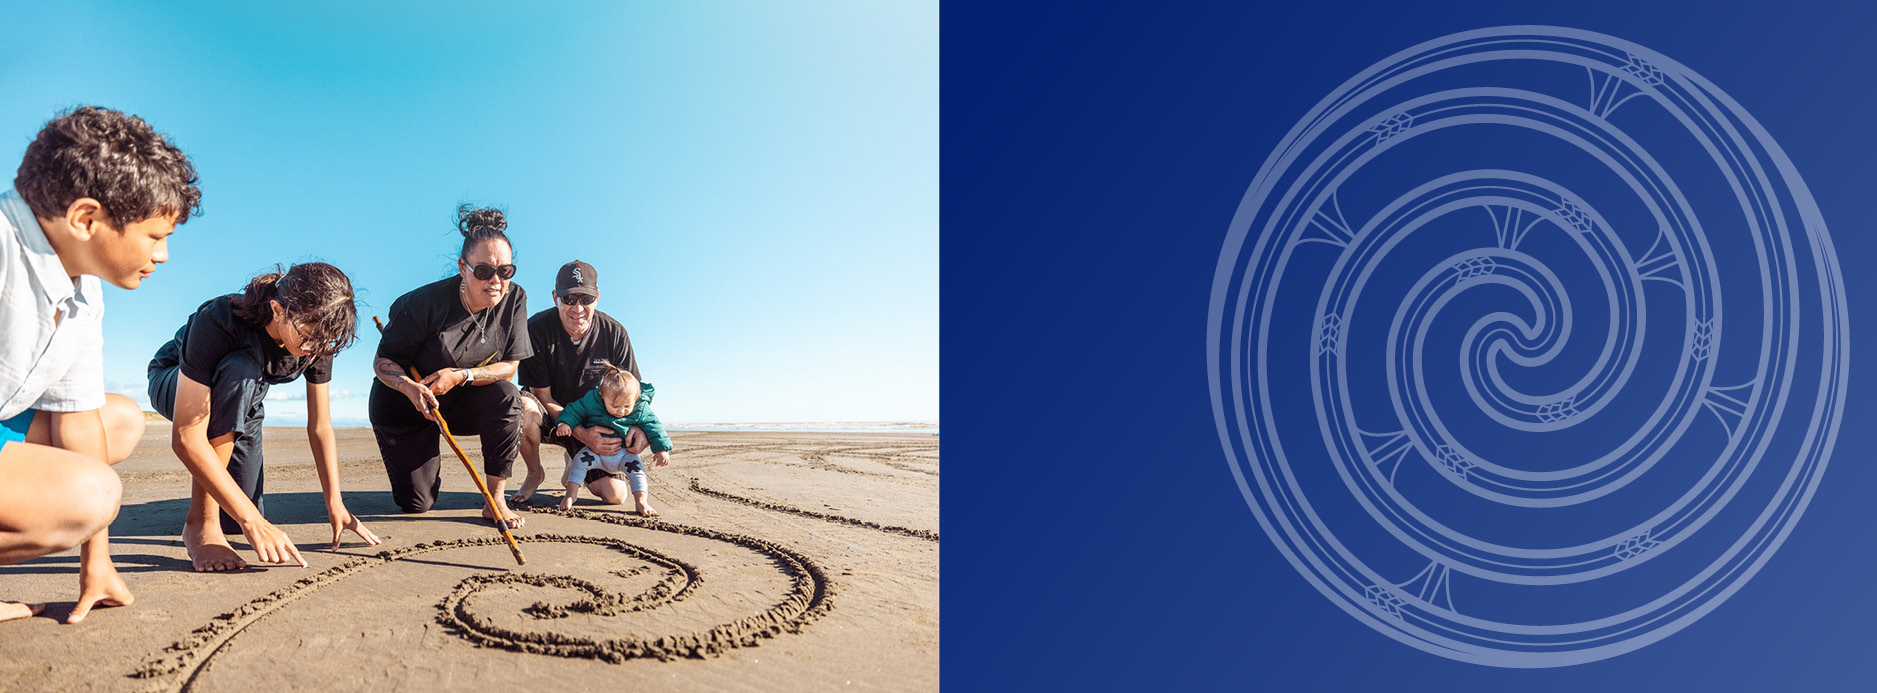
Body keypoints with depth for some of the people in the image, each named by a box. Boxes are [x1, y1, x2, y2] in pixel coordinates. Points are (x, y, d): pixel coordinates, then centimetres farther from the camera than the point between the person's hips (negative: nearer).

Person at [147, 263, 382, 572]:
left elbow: (320, 427, -12)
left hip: (240, 404, 4)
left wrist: (335, 505, -19)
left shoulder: (316, 339, -24)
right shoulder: (217, 322, -39)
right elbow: (186, 438, -42)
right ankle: (200, 524, -27)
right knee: (240, 371, -38)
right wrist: (253, 521, -46)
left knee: (237, 520, -6)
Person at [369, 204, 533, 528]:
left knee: (507, 396, -30)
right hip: (404, 404, -3)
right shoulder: (426, 303, -26)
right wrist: (409, 386, -39)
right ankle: (430, 462, 34)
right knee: (417, 503, -5)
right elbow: (383, 361, -17)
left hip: (459, 403, 3)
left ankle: (495, 501, -17)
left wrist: (462, 375, -28)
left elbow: (509, 366, -11)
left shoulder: (514, 300, -16)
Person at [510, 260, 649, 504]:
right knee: (523, 409, -38)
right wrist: (581, 434, -32)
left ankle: (574, 458, 24)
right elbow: (544, 397, -18)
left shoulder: (614, 333, -13)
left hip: (589, 418, 2)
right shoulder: (536, 330, -21)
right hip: (549, 417, -2)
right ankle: (535, 474, -5)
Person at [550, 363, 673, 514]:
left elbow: (653, 427, -6)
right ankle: (571, 493, -12)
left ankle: (641, 500, -15)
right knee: (582, 458, -25)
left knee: (634, 464, -23)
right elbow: (574, 410, -3)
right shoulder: (591, 400, -14)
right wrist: (565, 423, -21)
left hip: (623, 452, 0)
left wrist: (662, 449, -11)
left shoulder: (641, 409, -13)